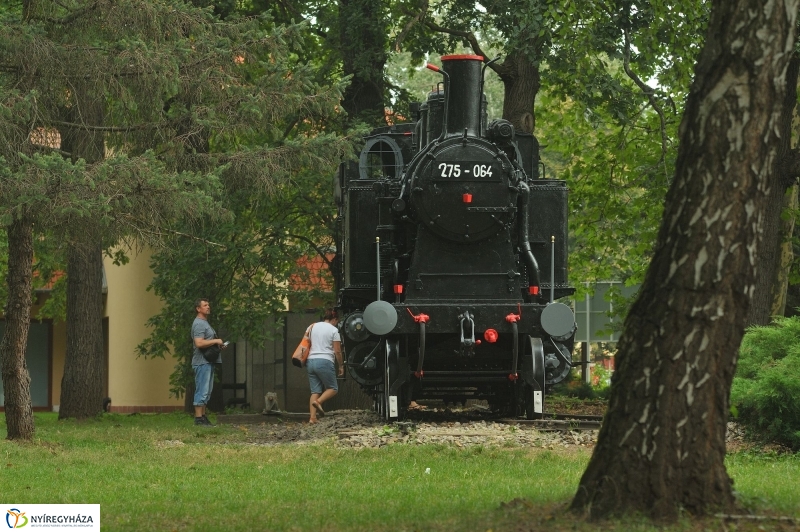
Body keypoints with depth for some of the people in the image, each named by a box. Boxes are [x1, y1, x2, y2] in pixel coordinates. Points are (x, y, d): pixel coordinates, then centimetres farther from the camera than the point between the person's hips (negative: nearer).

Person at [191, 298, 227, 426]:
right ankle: (199, 418, -11)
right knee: (202, 390, -11)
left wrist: (219, 344, 12)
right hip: (202, 362, -11)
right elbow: (199, 343, -24)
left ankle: (202, 416, 16)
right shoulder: (199, 324, -13)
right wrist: (216, 341, -16)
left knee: (206, 392, 12)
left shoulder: (205, 323, 21)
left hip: (208, 362, 11)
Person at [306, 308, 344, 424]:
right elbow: (337, 351, -3)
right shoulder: (333, 330, -1)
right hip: (325, 361, -6)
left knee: (315, 391, 7)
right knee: (332, 388, 7)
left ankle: (312, 417, -5)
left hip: (311, 361, 6)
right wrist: (341, 366, 7)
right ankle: (318, 401, -21)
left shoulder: (312, 327, 15)